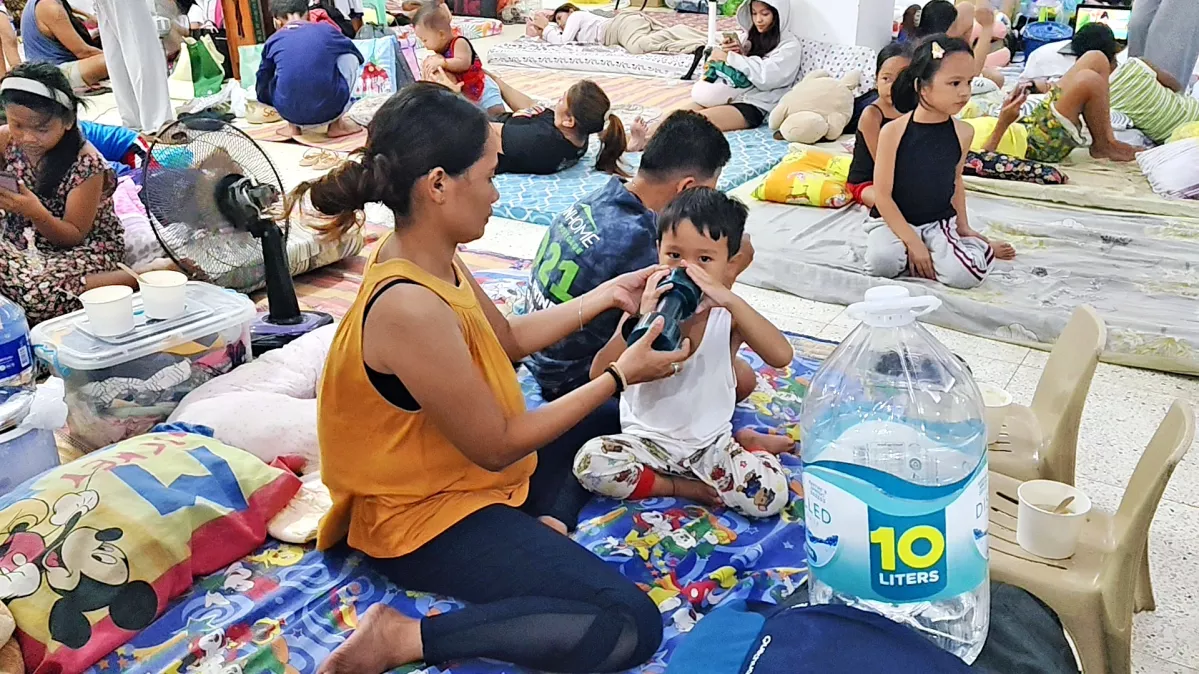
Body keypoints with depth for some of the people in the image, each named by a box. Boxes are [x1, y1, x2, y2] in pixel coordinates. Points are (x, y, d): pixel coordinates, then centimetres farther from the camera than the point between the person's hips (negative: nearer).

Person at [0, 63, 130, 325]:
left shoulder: (86, 164, -19)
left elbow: (74, 236, -12)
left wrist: (35, 212, -30)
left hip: (86, 250, -5)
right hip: (22, 246, 5)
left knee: (35, 293, -35)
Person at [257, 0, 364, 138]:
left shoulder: (273, 41, 8)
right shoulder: (326, 30, 7)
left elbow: (262, 91, 18)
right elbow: (359, 56, 28)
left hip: (289, 114, 2)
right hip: (330, 110, -2)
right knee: (350, 57, 22)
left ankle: (293, 126, 18)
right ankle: (337, 124, 16)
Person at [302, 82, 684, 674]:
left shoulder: (429, 260, -5)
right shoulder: (409, 306, -34)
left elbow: (510, 337, 11)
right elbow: (496, 447, -25)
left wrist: (607, 295, 7)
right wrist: (619, 376, -17)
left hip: (458, 471, 10)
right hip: (425, 519, -10)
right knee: (631, 625, -18)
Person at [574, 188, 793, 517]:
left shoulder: (729, 314, -8)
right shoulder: (646, 306, -8)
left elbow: (782, 356, -27)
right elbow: (598, 375, -18)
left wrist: (730, 300, -35)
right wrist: (642, 320, -31)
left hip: (711, 443, -1)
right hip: (647, 439, 1)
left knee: (772, 492, -25)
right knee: (590, 463, -28)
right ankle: (691, 488, -8)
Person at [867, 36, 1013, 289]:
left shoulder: (963, 133, -4)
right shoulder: (893, 131, -16)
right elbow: (882, 195, -14)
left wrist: (963, 226, 14)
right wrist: (912, 241, -19)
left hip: (940, 222, 3)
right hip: (892, 220, -2)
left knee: (965, 274, -24)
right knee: (883, 262, -34)